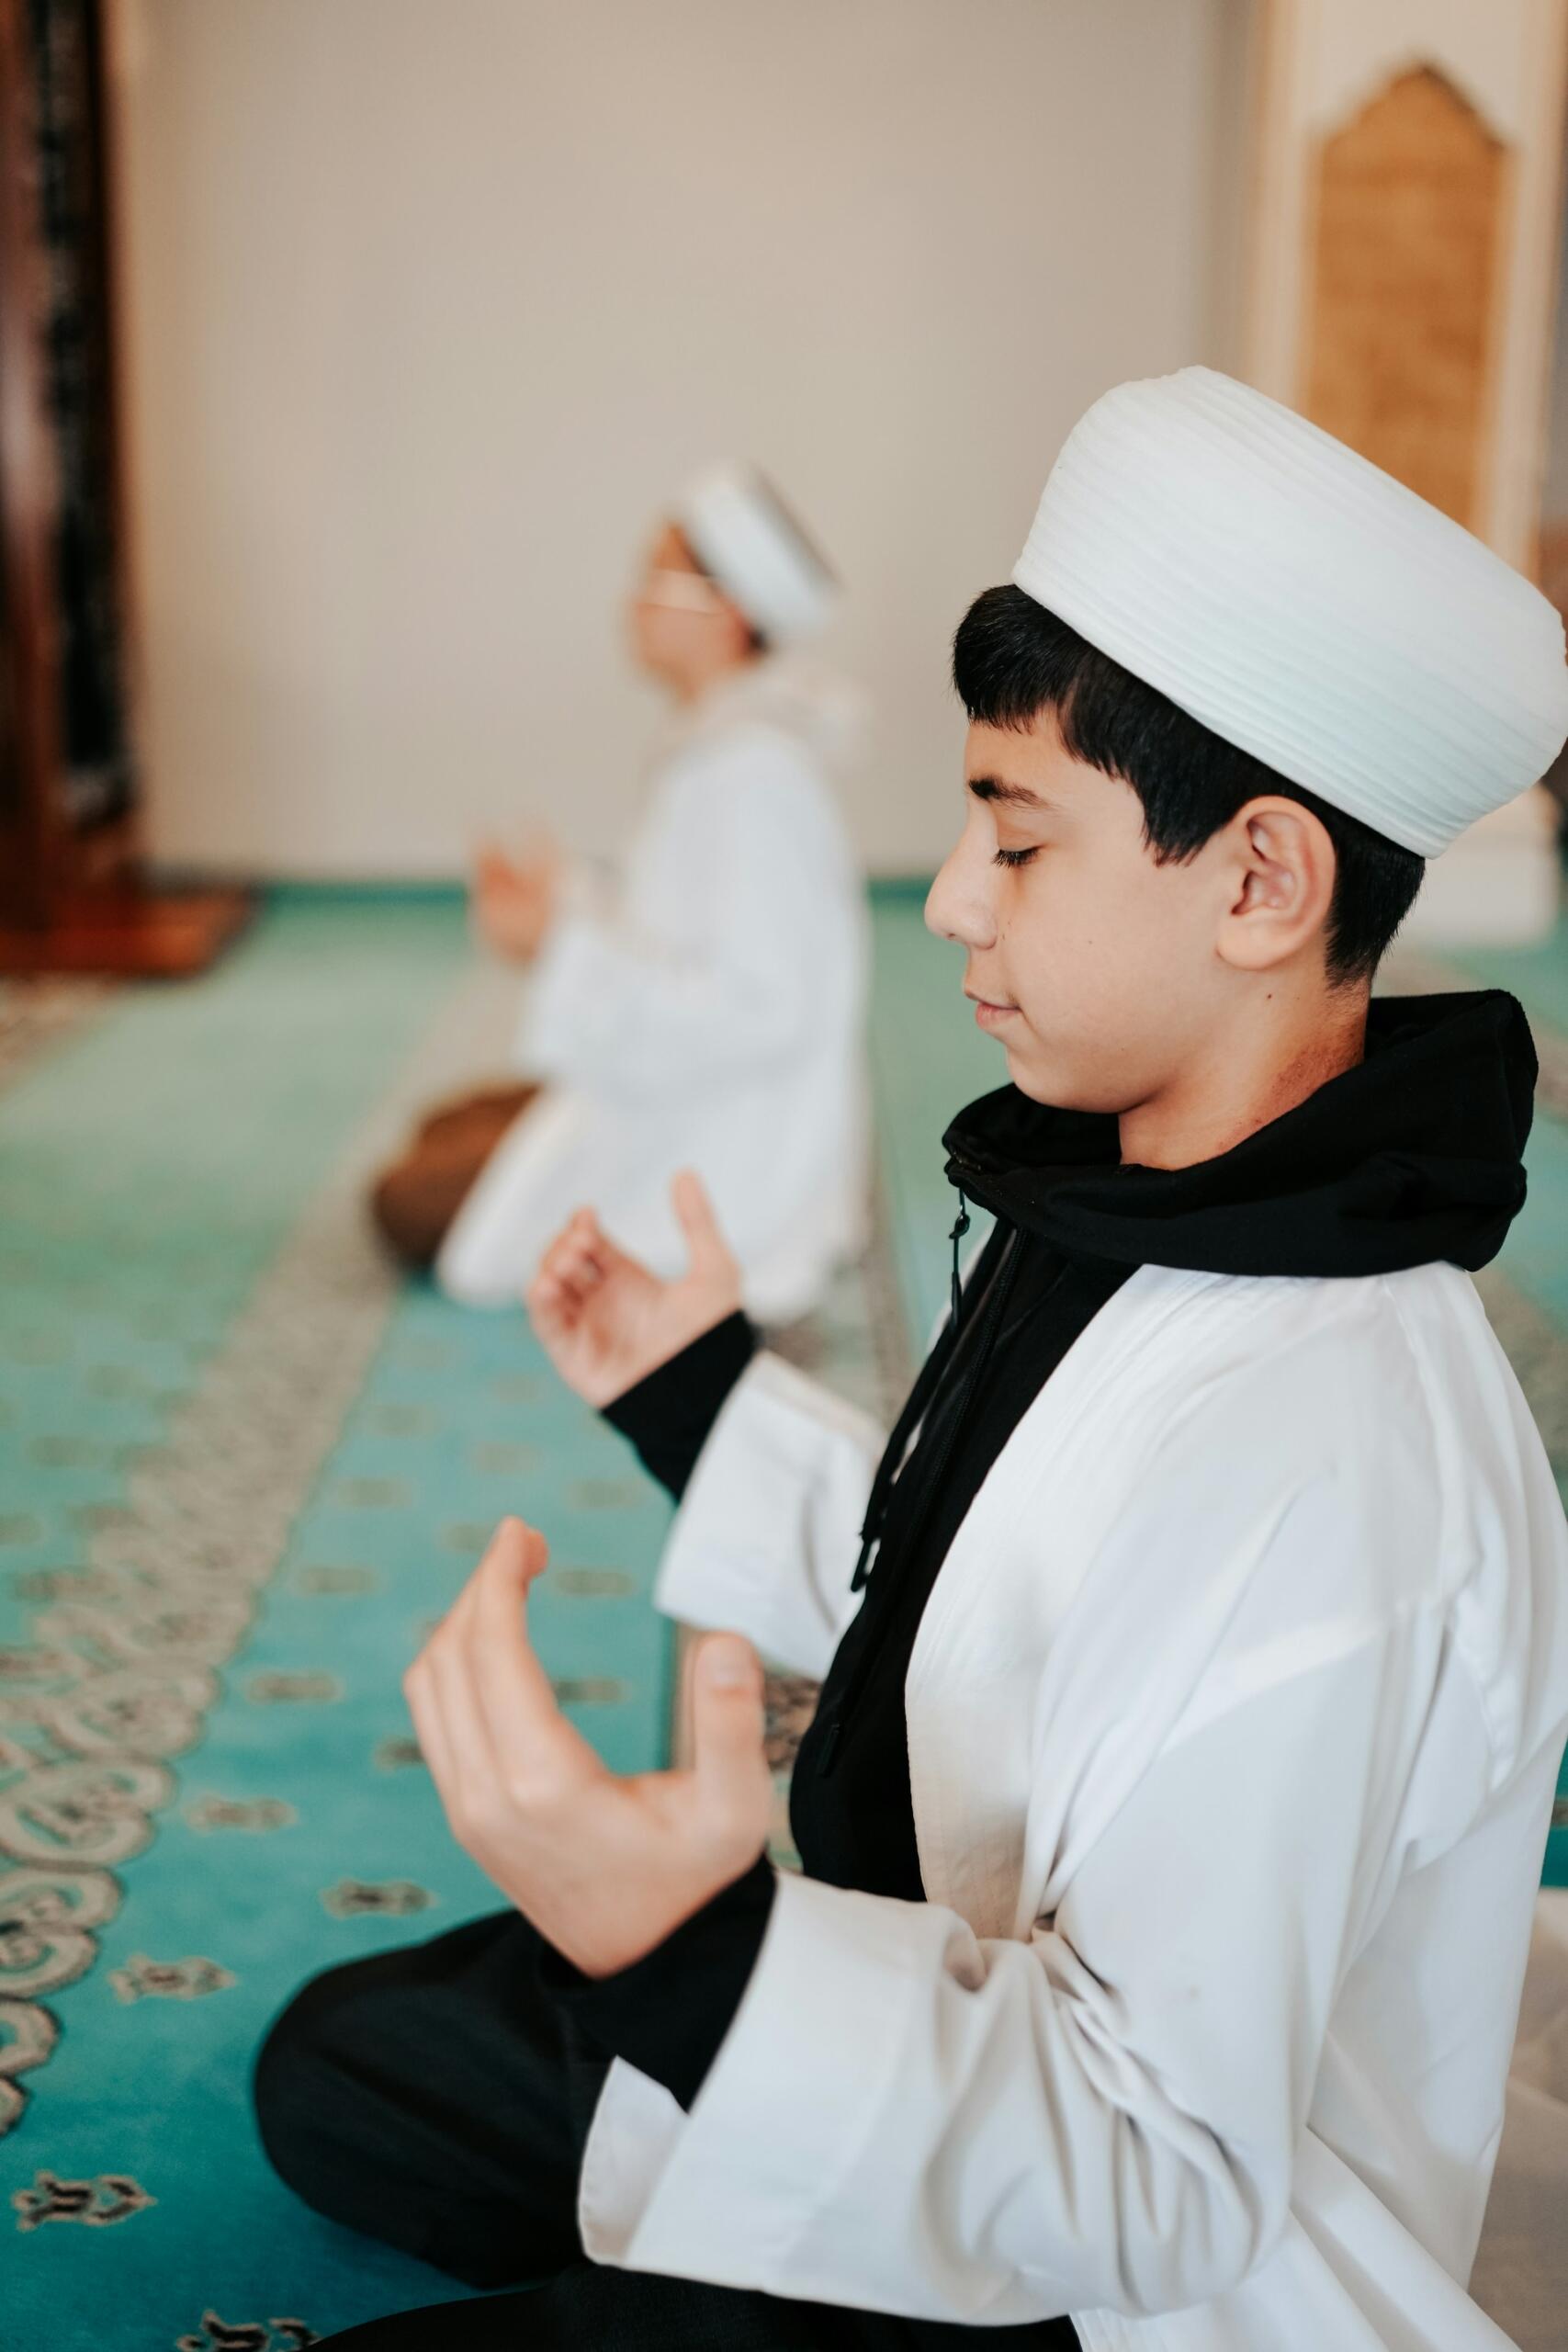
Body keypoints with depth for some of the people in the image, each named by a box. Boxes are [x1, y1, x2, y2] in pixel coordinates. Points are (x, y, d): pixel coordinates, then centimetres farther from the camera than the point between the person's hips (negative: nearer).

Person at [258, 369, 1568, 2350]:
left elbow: (1160, 2175, -32)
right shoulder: (1131, 1215, -4)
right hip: (957, 2022, 9)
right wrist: (701, 1396, 12)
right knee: (344, 2070, 16)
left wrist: (701, 1961, -46)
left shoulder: (1327, 1469, -35)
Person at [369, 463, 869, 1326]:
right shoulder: (716, 745, 7)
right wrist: (567, 896, 4)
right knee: (442, 1129, 21)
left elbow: (757, 1011, -28)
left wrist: (564, 946, -24)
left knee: (411, 1206, -8)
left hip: (721, 1148, -10)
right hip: (672, 1095, 10)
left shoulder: (753, 777, -25)